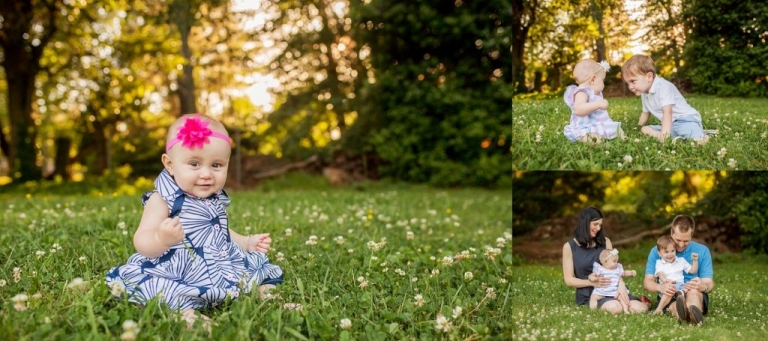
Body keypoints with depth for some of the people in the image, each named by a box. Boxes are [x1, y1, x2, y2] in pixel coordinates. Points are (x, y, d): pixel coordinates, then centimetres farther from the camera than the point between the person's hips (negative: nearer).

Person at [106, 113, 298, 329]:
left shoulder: (216, 200, 13)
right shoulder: (163, 199, -10)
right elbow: (142, 243, -17)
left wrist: (247, 242, 20)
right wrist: (162, 239, -38)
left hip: (222, 267, 8)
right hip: (178, 273, -8)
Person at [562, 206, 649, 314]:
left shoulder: (605, 242, 9)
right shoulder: (569, 247, -1)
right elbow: (569, 280, -3)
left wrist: (621, 285, -19)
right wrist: (591, 282, -19)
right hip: (589, 294, -4)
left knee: (638, 308, -19)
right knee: (615, 308, -34)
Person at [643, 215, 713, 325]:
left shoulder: (702, 251, 6)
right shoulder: (657, 251, 5)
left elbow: (709, 283, 2)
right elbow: (647, 282, 1)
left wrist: (703, 287, -26)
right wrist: (660, 287, -24)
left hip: (696, 294, 0)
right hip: (669, 297, 0)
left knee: (693, 292, -37)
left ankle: (694, 311, -71)